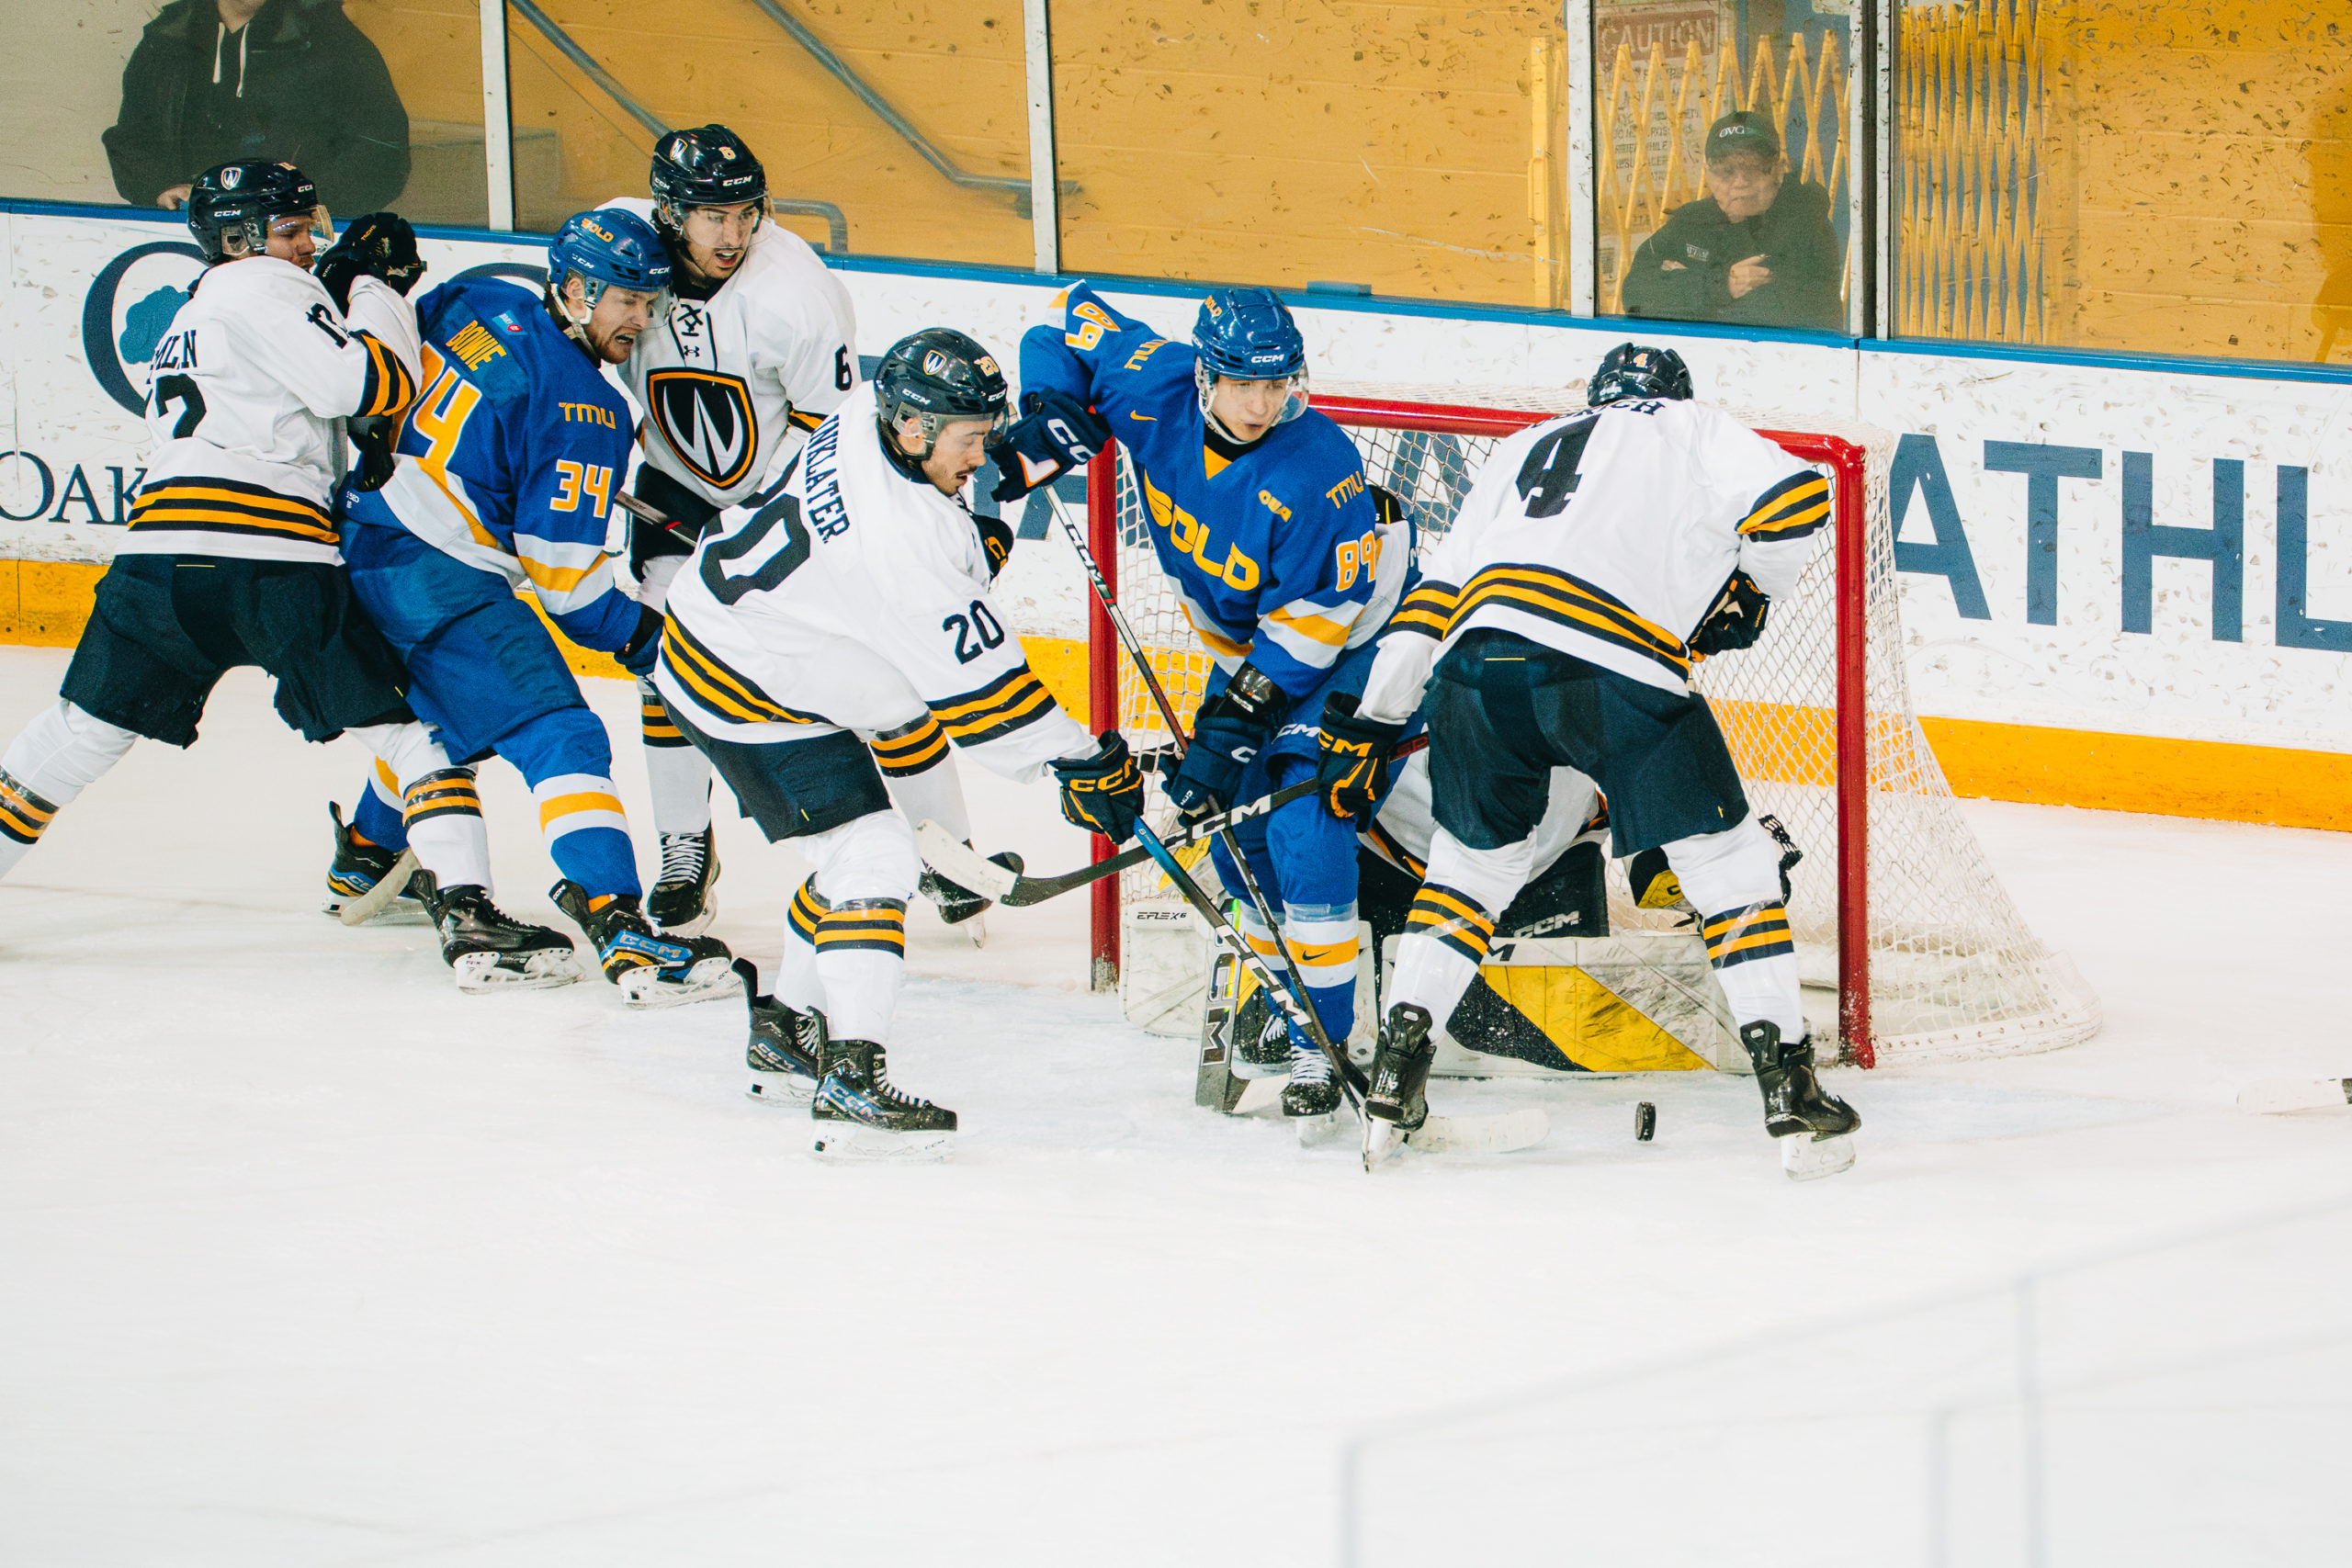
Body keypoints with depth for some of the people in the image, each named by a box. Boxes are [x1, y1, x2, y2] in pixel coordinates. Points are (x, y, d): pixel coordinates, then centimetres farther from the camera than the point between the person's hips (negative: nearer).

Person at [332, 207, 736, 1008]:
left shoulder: (478, 306, 6)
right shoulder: (583, 409, -14)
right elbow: (561, 570, -12)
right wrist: (637, 635, 1)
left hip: (366, 533, 9)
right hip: (443, 581, -9)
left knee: (434, 715, 34)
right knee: (560, 736, -15)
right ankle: (619, 930, -29)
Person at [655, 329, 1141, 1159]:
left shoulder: (869, 415, -9)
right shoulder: (903, 542, -33)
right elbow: (976, 684, -27)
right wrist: (1083, 765, -20)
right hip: (743, 690, -10)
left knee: (862, 848, 19)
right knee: (872, 855, -16)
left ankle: (785, 1031, 34)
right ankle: (851, 1082, -23)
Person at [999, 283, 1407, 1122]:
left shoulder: (1315, 467, -34)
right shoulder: (1156, 388, -19)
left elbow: (1316, 612, -29)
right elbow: (1075, 319, -1)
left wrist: (1238, 720, -30)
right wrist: (1048, 425, -15)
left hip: (1351, 638, -7)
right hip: (1246, 639, 7)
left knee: (1302, 820, -20)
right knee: (1240, 833, 9)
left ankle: (1324, 1043, -16)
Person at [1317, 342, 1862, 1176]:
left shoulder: (1526, 448, 35)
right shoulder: (1694, 428, 24)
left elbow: (1439, 589, 31)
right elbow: (1790, 498, 6)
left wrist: (1370, 722, 33)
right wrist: (1748, 590, 24)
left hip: (1482, 650, 4)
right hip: (1617, 666, -4)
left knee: (1475, 856, 26)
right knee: (1728, 861, 7)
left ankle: (1397, 1066, 20)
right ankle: (1785, 1079, -1)